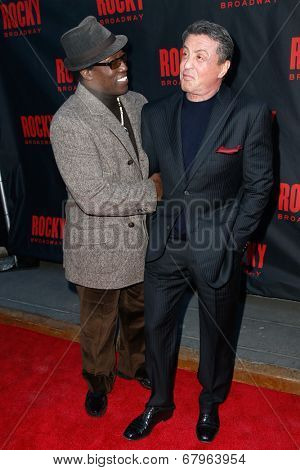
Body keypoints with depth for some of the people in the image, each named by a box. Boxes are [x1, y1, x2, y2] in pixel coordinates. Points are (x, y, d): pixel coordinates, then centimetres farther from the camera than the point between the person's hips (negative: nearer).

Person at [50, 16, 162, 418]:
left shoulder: (137, 103, -1)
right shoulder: (68, 122, -22)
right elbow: (94, 197, -28)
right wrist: (151, 191, -19)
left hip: (140, 239, 6)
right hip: (99, 247, -5)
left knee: (138, 312, 25)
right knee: (98, 325, 17)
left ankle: (135, 364, 52)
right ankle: (99, 381, 45)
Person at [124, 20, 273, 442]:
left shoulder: (250, 114, -8)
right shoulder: (156, 114, 2)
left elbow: (259, 185, -5)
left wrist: (232, 240, -8)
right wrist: (152, 230, 1)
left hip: (217, 249, -3)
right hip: (164, 245, 3)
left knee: (217, 332, 15)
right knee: (156, 326, 14)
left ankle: (210, 404, 43)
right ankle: (160, 403, 39)